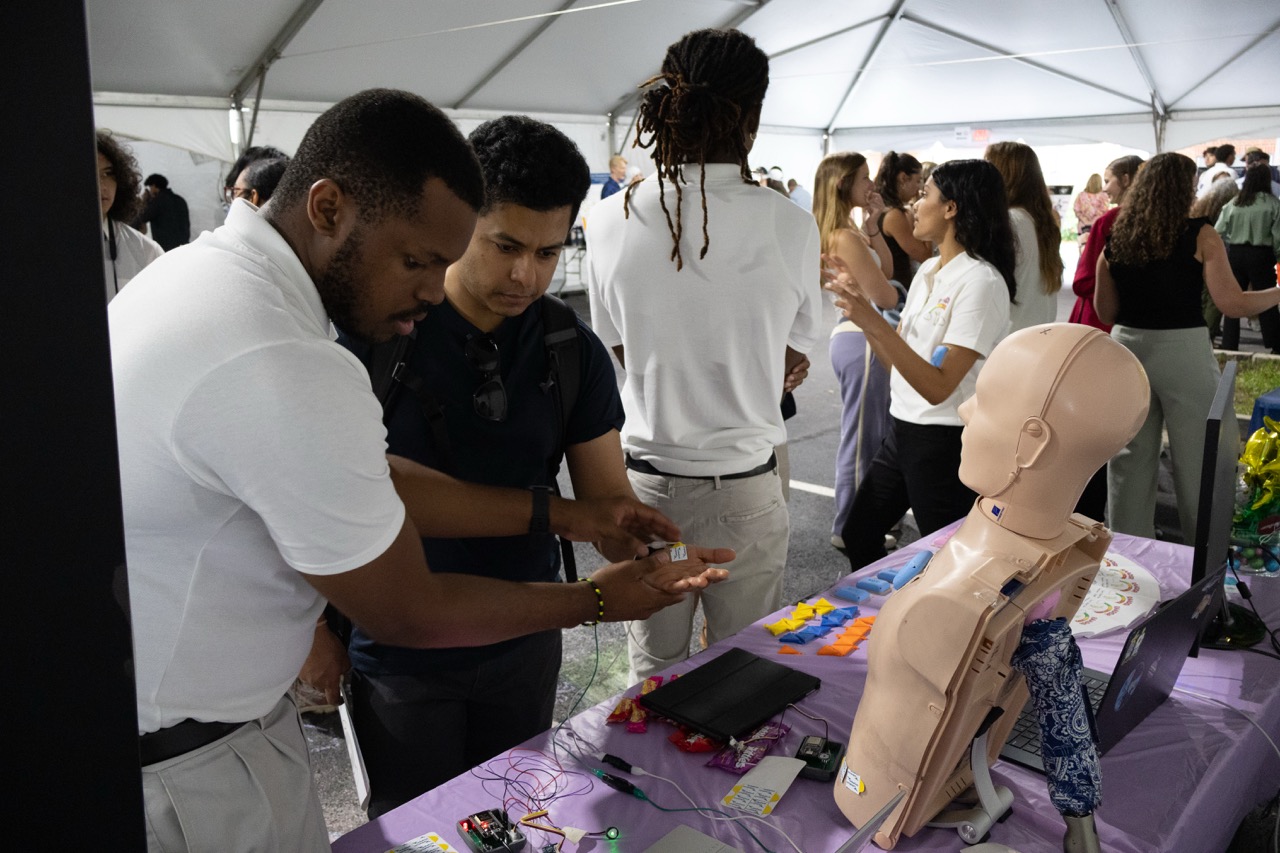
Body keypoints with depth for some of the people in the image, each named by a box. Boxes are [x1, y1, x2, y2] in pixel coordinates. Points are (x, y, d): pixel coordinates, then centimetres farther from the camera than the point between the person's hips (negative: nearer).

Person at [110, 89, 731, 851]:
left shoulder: (209, 266, -1)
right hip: (184, 764, -9)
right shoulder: (288, 370, -32)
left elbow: (369, 480, 3)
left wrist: (560, 516, 2)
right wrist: (598, 601, -7)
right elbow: (410, 616, -19)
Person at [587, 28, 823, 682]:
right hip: (745, 489, -1)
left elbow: (623, 351, 3)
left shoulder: (611, 220, -9)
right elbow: (792, 364, 0)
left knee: (652, 671, 18)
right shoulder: (789, 226, -12)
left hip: (645, 482, 2)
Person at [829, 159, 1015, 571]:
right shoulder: (929, 270, 9)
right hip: (903, 430, 9)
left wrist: (874, 322, -32)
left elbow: (939, 387, -25)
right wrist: (857, 300, 2)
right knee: (858, 536, 18)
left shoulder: (981, 282, -19)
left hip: (946, 444, -9)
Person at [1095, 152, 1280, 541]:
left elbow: (1105, 312, 8)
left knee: (1130, 459, 13)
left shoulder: (1116, 240, 3)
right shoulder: (1200, 236, -8)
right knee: (1197, 463, 8)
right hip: (1183, 351, -4)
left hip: (1127, 346, 4)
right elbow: (1232, 304, -12)